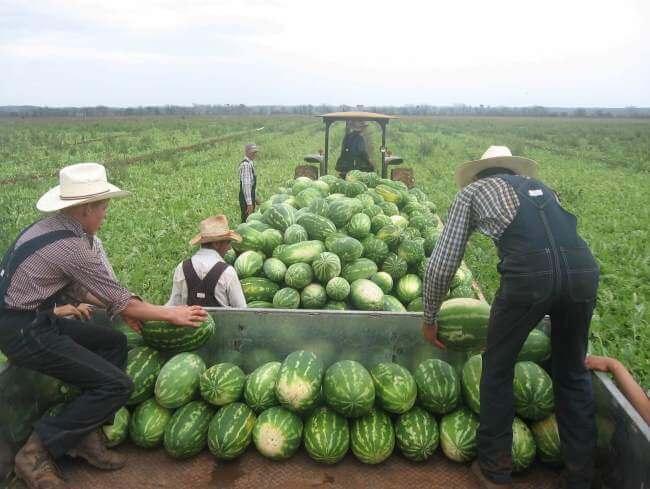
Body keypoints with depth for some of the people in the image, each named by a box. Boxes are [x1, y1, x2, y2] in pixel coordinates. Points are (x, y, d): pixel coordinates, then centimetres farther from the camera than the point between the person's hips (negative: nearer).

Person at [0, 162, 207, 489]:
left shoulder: (51, 227, 5)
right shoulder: (70, 244, -23)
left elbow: (81, 285, 15)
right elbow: (119, 301, -16)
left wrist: (121, 307, 13)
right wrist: (171, 314, -5)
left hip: (34, 319, 10)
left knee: (114, 343, 15)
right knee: (117, 385, -10)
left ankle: (87, 435, 13)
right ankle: (36, 451, -1)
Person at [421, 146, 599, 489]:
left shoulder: (472, 190, 21)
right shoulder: (539, 186, 34)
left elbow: (441, 264, 16)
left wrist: (429, 318, 29)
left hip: (528, 273, -4)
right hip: (583, 269, 5)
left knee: (498, 370, 17)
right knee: (573, 373, 23)